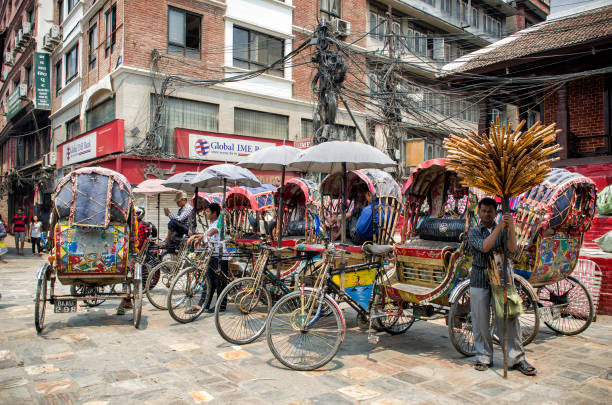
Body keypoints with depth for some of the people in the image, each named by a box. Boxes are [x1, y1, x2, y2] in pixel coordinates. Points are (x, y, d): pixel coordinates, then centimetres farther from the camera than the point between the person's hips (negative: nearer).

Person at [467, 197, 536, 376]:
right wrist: (499, 226, -23)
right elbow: (484, 247, -16)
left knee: (508, 318, -1)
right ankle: (484, 356, 17)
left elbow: (512, 248, -11)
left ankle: (517, 358, 8)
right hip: (479, 280, 0)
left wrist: (511, 227, -28)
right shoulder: (473, 232, 5)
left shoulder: (504, 230, 8)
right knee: (481, 320, 4)